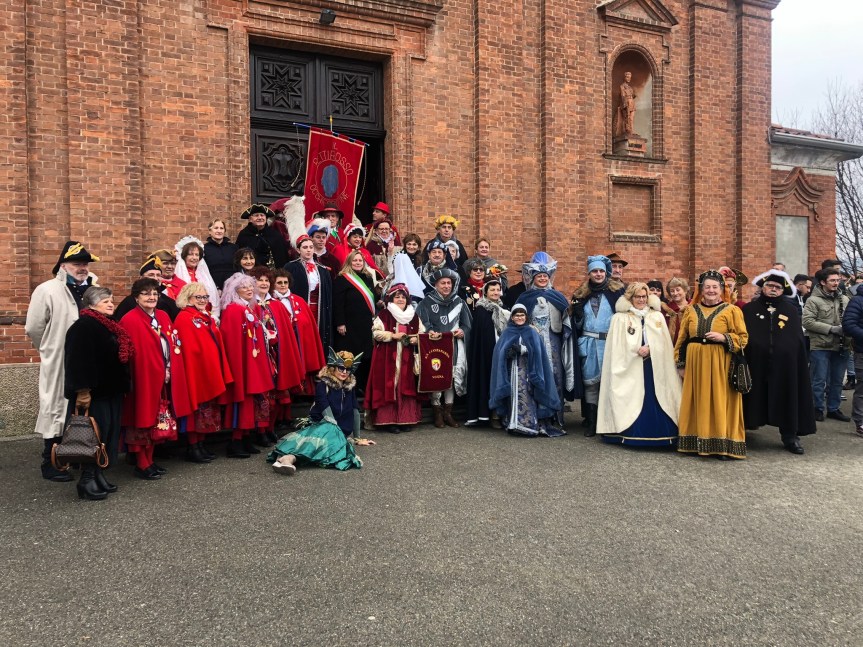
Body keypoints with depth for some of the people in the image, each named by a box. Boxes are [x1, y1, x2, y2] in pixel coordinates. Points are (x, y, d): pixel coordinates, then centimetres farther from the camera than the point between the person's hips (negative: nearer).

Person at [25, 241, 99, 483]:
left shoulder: (95, 290, 6)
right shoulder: (47, 290, -9)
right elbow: (33, 328, -6)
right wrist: (51, 350, 4)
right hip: (59, 365, -5)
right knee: (57, 410, 4)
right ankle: (50, 465, 15)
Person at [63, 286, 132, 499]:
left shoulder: (110, 326, 16)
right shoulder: (83, 327, -13)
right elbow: (79, 362, -21)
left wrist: (123, 386, 20)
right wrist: (83, 391, -25)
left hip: (112, 391, 9)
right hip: (93, 392, -9)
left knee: (108, 434, 12)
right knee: (94, 435, -4)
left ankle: (97, 475, 22)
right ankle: (87, 480, 5)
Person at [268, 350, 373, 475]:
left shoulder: (350, 387, 9)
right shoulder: (322, 386, -5)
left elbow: (355, 412, 12)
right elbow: (328, 416, -14)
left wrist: (357, 438, 12)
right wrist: (345, 438, -21)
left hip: (341, 431, 3)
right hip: (321, 426, -3)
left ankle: (290, 457, -58)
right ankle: (287, 458, -62)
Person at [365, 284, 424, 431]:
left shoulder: (414, 316, 13)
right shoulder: (383, 315, 1)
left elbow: (422, 334, 14)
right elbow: (376, 333, -7)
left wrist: (416, 339, -7)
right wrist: (393, 335, -15)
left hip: (407, 359, 4)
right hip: (388, 359, -4)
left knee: (406, 387, 4)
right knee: (388, 387, -5)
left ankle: (406, 419, 13)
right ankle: (389, 420, 1)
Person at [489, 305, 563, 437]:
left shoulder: (532, 333, 12)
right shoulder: (507, 333, 14)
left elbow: (536, 351, -4)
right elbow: (500, 352, 1)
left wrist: (521, 349, -17)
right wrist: (508, 352, -20)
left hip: (528, 373, -1)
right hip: (512, 373, 1)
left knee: (527, 397, -11)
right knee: (515, 397, -8)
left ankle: (530, 424, -10)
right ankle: (513, 423, -5)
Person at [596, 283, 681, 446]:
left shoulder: (657, 316, 13)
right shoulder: (620, 318, 3)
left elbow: (664, 343, 7)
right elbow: (617, 346, -3)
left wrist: (649, 349, -10)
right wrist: (638, 350, -13)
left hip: (654, 367, 3)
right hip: (630, 367, -2)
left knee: (654, 401, -1)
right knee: (633, 400, -6)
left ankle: (657, 433, 4)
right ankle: (633, 433, -2)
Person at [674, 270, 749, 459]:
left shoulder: (731, 310, 1)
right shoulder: (691, 310, 10)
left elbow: (742, 338, -1)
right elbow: (682, 339, 12)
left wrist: (723, 338, -18)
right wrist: (681, 364, 8)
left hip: (720, 364, -3)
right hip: (695, 363, 3)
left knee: (719, 402, -2)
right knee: (698, 403, 6)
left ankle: (722, 444, 6)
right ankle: (697, 442, 13)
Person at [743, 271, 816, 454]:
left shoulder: (791, 310, 8)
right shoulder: (749, 309, 4)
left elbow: (798, 341, 6)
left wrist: (800, 363, 1)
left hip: (785, 365, 1)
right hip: (756, 364, -1)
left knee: (786, 398, 6)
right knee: (755, 396, 4)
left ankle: (790, 436, 15)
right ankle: (749, 423, 16)